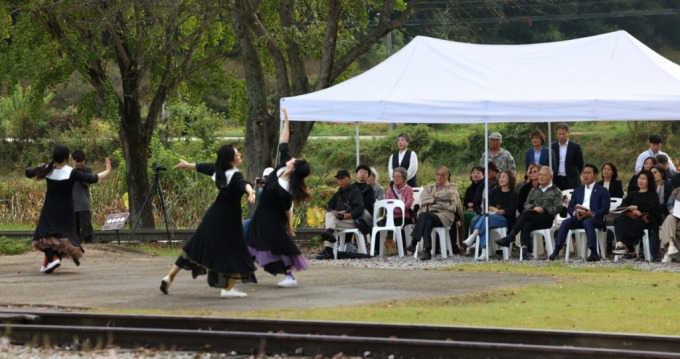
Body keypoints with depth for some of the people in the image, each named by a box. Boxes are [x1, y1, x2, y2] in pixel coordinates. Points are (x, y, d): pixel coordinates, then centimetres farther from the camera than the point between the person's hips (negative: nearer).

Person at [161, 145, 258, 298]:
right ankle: (229, 288, 1)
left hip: (214, 216, 8)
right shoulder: (234, 176, -22)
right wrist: (250, 191, -67)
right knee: (233, 251, 2)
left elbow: (203, 167, 20)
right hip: (227, 219, -8)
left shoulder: (219, 170, 1)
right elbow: (243, 184, -45)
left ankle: (170, 276, 18)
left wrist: (187, 165, 39)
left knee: (197, 245, 15)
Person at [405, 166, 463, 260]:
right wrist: (434, 200, -4)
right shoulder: (429, 187, 31)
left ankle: (414, 242, -37)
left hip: (444, 214, -3)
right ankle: (427, 252, -43)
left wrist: (435, 195, 6)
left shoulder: (452, 187, 22)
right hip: (430, 213, 3)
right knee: (427, 222, -39)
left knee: (423, 215, -35)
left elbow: (450, 194, -3)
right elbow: (423, 199, 10)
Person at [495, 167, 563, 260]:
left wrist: (544, 210, -13)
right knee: (526, 225, -35)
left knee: (525, 214, -31)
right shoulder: (533, 191, 29)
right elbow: (526, 205, 17)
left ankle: (509, 238, -36)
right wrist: (534, 208, -6)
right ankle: (524, 251, -48)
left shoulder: (556, 191, 15)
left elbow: (558, 208, 1)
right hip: (533, 219, 4)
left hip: (547, 219, -4)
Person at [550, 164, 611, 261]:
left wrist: (592, 213, -18)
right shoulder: (577, 190, 25)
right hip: (579, 217, 4)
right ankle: (556, 251, -33)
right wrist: (574, 213, -8)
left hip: (594, 218, -4)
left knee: (587, 222, -39)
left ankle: (594, 253, -43)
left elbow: (605, 208, -1)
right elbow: (570, 207, 17)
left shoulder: (602, 191, 12)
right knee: (566, 222, -27)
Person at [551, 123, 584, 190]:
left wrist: (575, 175, 8)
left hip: (571, 180, -2)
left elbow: (580, 164, 5)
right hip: (557, 180, 2)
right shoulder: (553, 146, 6)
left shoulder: (575, 146, -1)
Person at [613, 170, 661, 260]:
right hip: (632, 218, 5)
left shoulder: (653, 194, 14)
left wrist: (637, 208, -15)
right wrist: (633, 210, -12)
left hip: (646, 221, -5)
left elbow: (651, 208, -4)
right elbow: (623, 205, 9)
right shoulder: (633, 194, 27)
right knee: (619, 220, -31)